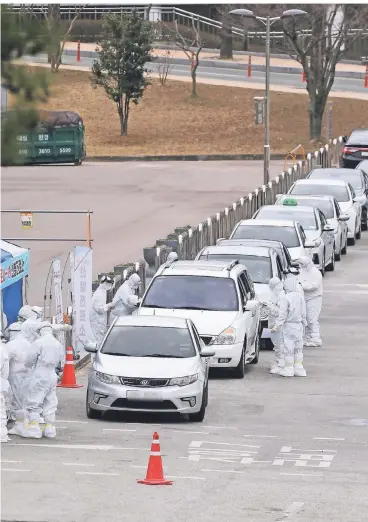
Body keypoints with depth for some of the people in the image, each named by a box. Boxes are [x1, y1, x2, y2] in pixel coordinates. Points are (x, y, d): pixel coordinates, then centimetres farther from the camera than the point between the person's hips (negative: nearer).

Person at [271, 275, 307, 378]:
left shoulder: (285, 298, -16)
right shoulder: (300, 297, 4)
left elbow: (283, 314, -17)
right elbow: (303, 313, 11)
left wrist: (277, 326, -12)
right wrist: (303, 323, 23)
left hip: (288, 325, -6)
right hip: (298, 325, 6)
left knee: (288, 347, 2)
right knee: (298, 347, 14)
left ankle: (289, 368, 6)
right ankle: (299, 367, 17)